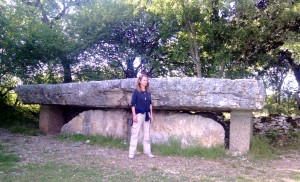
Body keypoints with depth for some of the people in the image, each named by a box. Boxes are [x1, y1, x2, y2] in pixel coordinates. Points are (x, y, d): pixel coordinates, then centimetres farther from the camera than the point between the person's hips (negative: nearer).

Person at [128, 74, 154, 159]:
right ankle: (132, 152, 3)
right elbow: (132, 104, -9)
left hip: (146, 114, 6)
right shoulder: (136, 91, -7)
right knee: (135, 133, -4)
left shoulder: (148, 92, 8)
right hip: (138, 114, -6)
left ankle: (147, 151, 22)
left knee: (147, 134, 11)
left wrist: (151, 114, 11)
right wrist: (134, 115, -14)